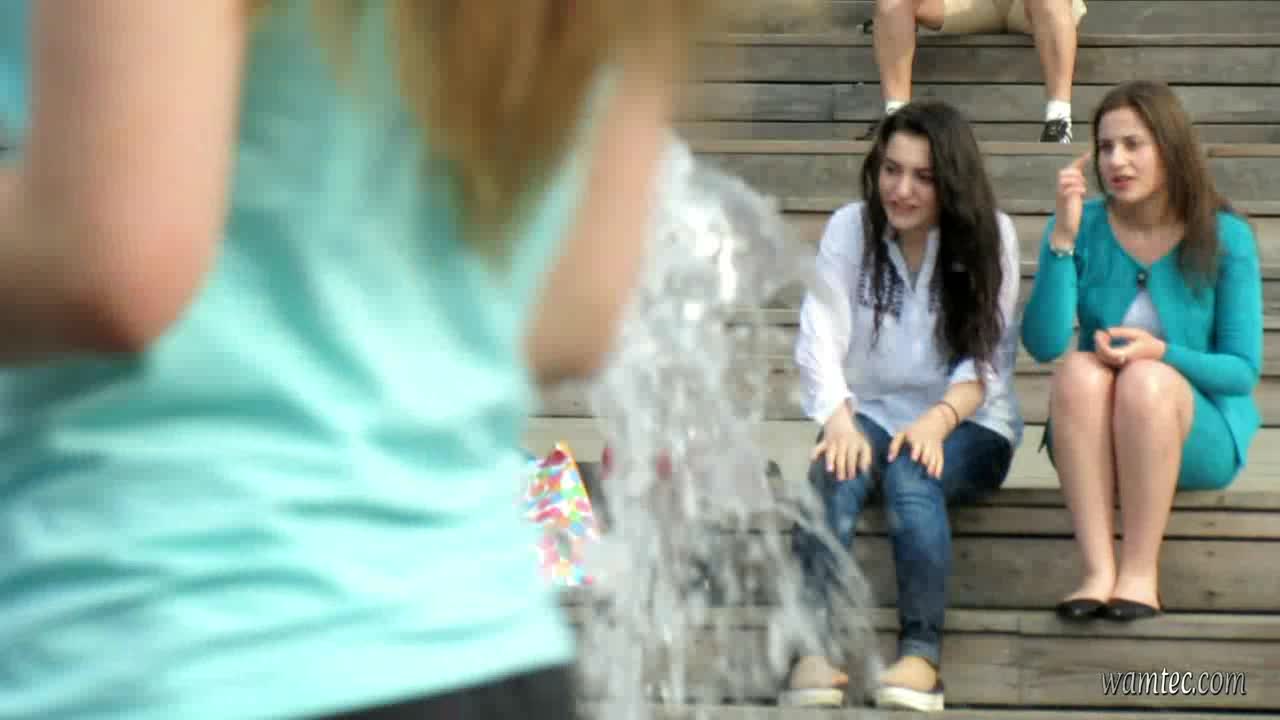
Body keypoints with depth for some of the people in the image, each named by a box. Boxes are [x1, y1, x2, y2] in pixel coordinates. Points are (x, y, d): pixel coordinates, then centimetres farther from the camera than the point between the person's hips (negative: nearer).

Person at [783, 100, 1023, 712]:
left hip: (967, 426, -1)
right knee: (836, 473, -32)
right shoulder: (850, 227, 0)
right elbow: (821, 337, -11)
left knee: (911, 475, -35)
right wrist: (838, 419, -30)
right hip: (871, 412, 1)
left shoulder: (989, 236, -4)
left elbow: (985, 360, -9)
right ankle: (813, 650, -43)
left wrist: (938, 419, -29)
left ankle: (922, 653, -39)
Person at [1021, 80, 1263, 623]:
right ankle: (1098, 570, -36)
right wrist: (1063, 236, -22)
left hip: (1198, 438, -2)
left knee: (1147, 380, -33)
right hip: (1094, 439, 2)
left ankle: (1141, 572, -28)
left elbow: (1243, 371, -6)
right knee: (1079, 369, -30)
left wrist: (1163, 353, -23)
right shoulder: (1083, 228, -3)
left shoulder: (1225, 238, -7)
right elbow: (1043, 344, -16)